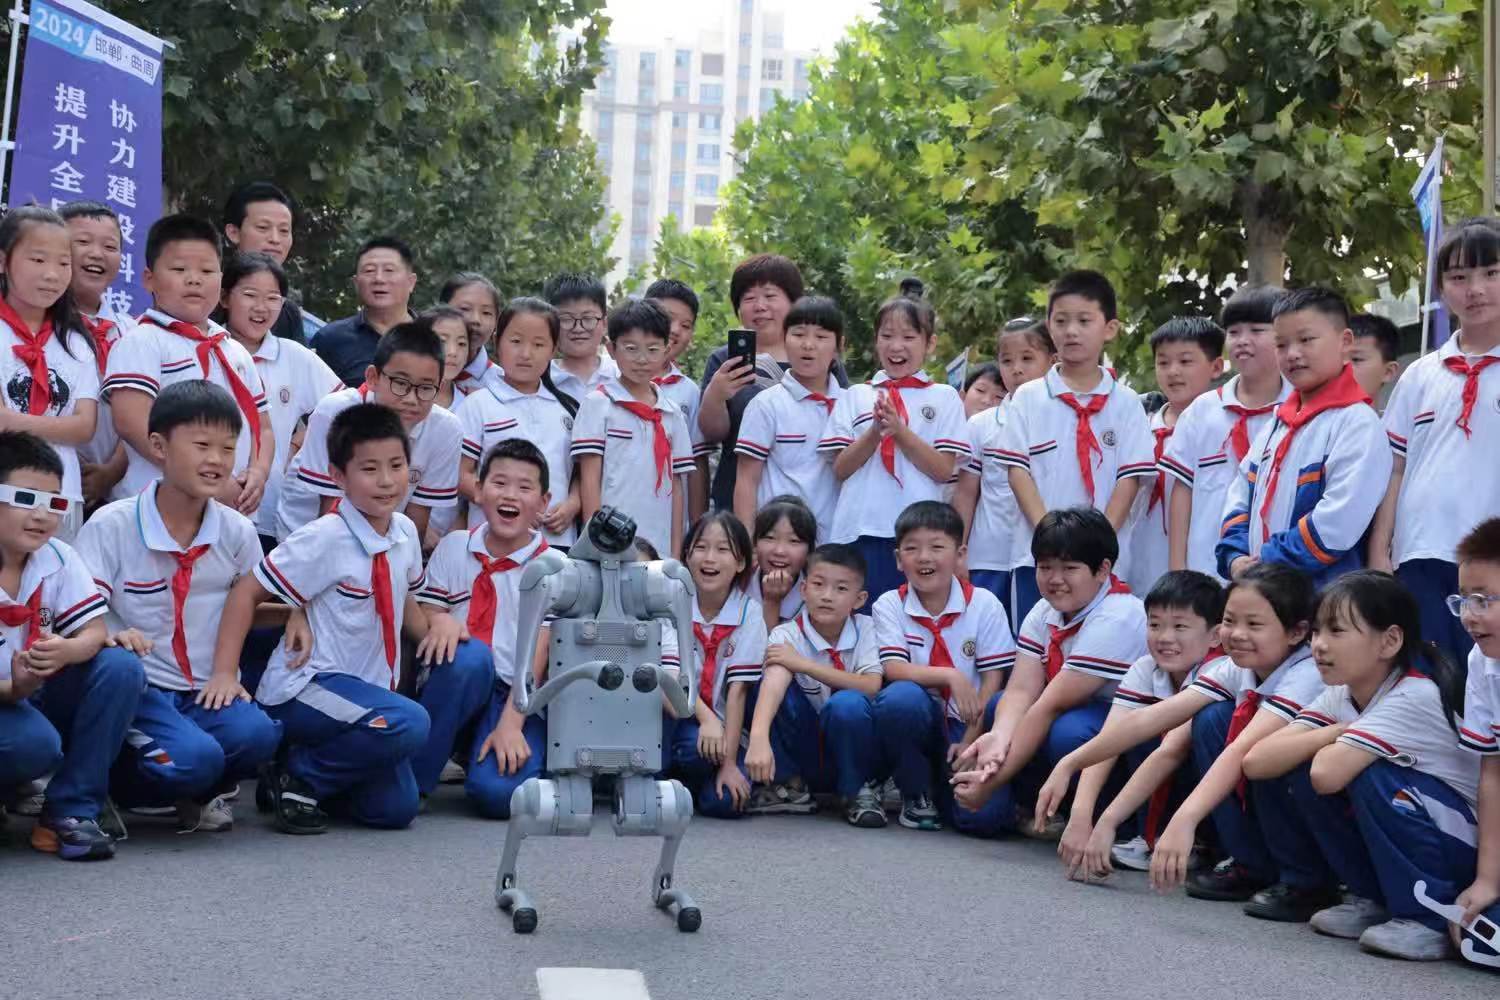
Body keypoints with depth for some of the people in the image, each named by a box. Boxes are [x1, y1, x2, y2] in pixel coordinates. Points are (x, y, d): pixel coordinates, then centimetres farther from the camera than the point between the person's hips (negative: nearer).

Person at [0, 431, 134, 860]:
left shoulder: (59, 559, -3)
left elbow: (94, 631, -8)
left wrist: (67, 651, -31)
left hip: (38, 696, 6)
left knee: (120, 668, -20)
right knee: (36, 743, -36)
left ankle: (71, 809, -12)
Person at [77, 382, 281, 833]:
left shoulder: (236, 531, 3)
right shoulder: (110, 526, -6)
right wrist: (110, 638, -31)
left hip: (210, 690, 3)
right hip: (141, 687, -3)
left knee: (256, 735, -30)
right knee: (194, 757, -32)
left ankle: (198, 794, 5)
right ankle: (112, 779, 4)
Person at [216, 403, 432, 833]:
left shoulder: (405, 532, 2)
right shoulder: (323, 539, -18)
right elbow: (246, 593, -15)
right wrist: (223, 674, -21)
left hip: (365, 686, 7)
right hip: (305, 689, -7)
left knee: (395, 808, -5)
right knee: (409, 724, -31)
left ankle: (314, 769, 19)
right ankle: (297, 776, -9)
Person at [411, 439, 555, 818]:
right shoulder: (453, 548, 7)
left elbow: (537, 650, -9)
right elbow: (423, 614, 7)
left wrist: (510, 724, -20)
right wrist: (438, 620, -18)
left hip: (518, 696, -2)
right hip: (455, 686, 2)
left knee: (497, 792, -29)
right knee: (469, 656, -35)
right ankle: (411, 779, -20)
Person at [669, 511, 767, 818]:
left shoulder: (748, 612, -8)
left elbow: (738, 689, -12)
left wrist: (730, 764, -17)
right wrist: (706, 718, -29)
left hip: (723, 725, 1)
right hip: (680, 715, 0)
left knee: (724, 800, -23)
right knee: (696, 746, -34)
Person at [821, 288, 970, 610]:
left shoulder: (943, 398, 8)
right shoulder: (855, 396, 12)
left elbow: (943, 470, -1)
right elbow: (840, 469, 5)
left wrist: (899, 429, -11)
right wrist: (876, 431, -10)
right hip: (861, 531, 1)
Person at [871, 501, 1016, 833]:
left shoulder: (984, 605, -4)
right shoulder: (889, 606, -2)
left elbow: (992, 681, -5)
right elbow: (894, 670, -14)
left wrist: (970, 743, -12)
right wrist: (951, 675, -28)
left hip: (969, 725, 0)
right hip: (918, 721, 1)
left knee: (985, 814, -25)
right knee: (899, 698, -36)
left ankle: (944, 789, 15)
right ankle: (915, 794, -8)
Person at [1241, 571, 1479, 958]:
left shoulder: (1414, 697, -24)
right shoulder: (1340, 695, -1)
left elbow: (1328, 773, -37)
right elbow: (1256, 762, -13)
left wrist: (1336, 738, -15)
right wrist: (1336, 733, -20)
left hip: (1470, 848, -7)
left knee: (1370, 777, -30)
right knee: (1299, 770, -11)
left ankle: (1427, 920, -13)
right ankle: (1372, 899, 5)